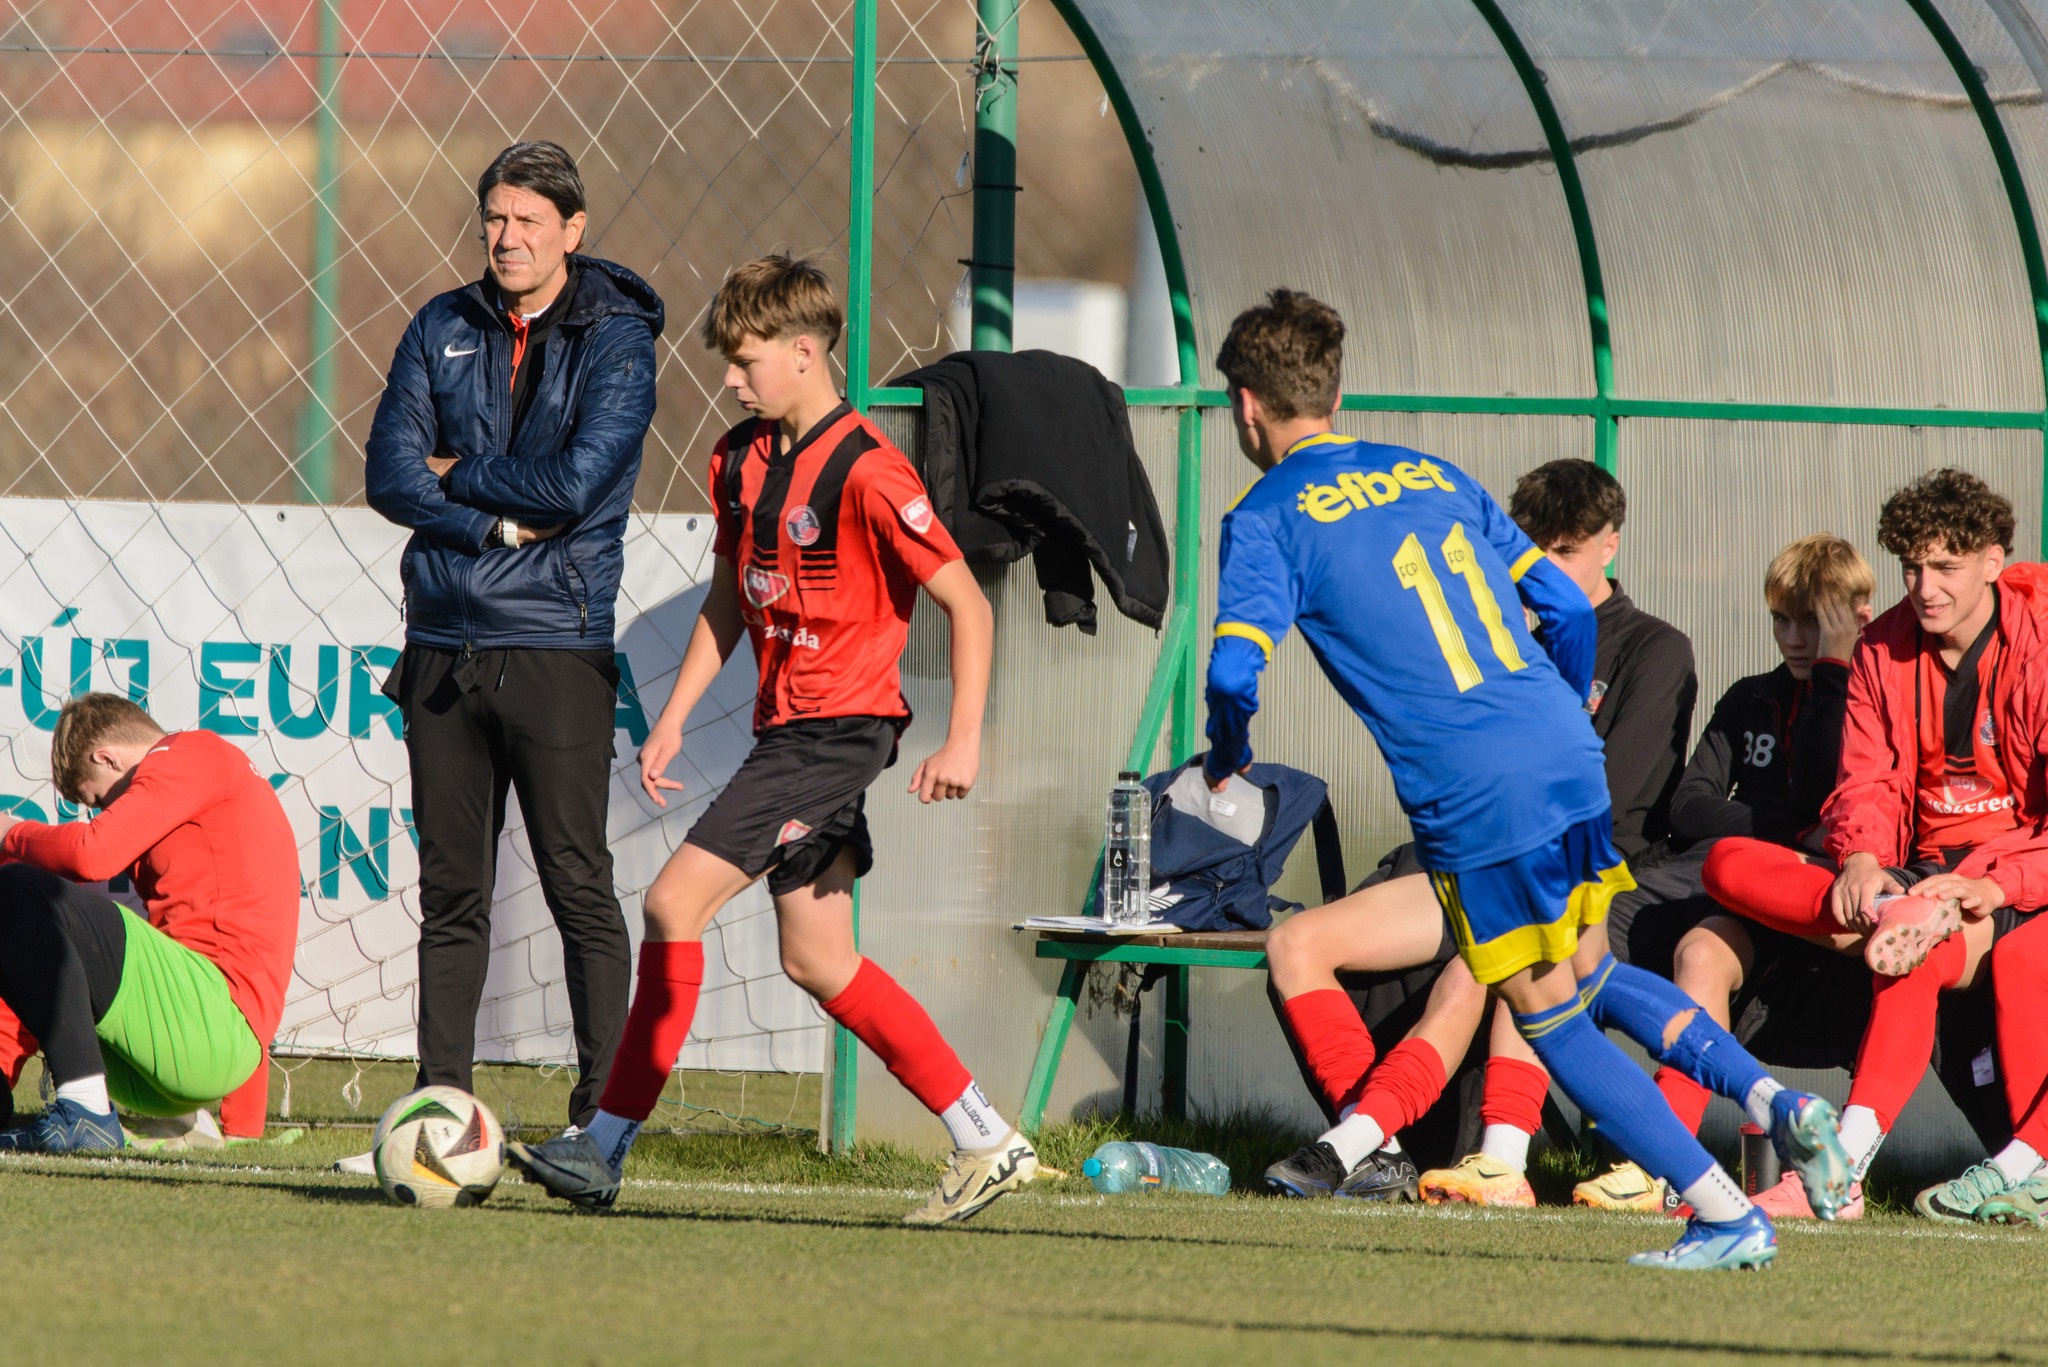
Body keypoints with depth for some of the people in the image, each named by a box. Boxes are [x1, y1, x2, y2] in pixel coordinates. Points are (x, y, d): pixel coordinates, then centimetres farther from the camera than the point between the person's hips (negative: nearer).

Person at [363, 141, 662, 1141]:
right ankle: (442, 1096, 9)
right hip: (443, 643, 4)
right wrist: (498, 524, -11)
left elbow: (575, 484, -14)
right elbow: (389, 474, 1)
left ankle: (604, 1105, -4)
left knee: (578, 887, -5)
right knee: (451, 890, 6)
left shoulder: (616, 341, -2)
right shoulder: (443, 330, 10)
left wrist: (459, 476, -4)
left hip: (555, 646, -4)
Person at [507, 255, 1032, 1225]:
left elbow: (968, 605, -15)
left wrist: (963, 742, -22)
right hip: (785, 732, 9)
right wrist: (673, 718, 13)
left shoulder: (865, 473, -16)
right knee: (817, 962, 10)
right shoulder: (743, 459, 9)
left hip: (836, 732, -9)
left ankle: (606, 1147, -8)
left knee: (676, 901, -13)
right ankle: (988, 1145, 15)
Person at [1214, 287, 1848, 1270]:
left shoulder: (1268, 520, 0)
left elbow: (1234, 670, -11)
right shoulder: (1430, 476, 19)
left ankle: (1727, 1216, -1)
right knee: (1591, 979, 25)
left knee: (1554, 1023, 5)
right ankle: (1774, 1101, 9)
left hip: (1477, 801, -6)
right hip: (1569, 756, 6)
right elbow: (1566, 606, 18)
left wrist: (1224, 765, 10)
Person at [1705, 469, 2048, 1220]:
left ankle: (1846, 1154, -49)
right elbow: (1867, 782, 2)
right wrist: (1860, 859, -20)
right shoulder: (1884, 650, 7)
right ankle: (1890, 918, -34)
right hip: (1922, 871, 6)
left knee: (1919, 960, -40)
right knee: (1729, 864, -12)